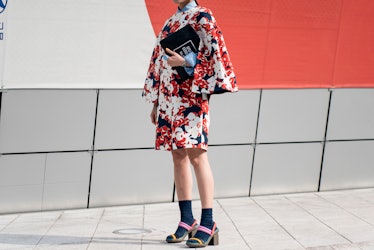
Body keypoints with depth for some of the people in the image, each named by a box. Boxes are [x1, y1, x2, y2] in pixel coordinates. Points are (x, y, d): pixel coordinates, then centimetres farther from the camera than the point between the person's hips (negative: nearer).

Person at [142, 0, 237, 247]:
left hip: (191, 95, -7)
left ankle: (208, 223, -8)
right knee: (178, 157, 6)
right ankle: (187, 220, 13)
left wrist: (186, 62, -19)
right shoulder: (170, 23, 21)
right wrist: (155, 103, 18)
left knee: (196, 155, -11)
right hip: (169, 97, 7)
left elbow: (215, 52, -10)